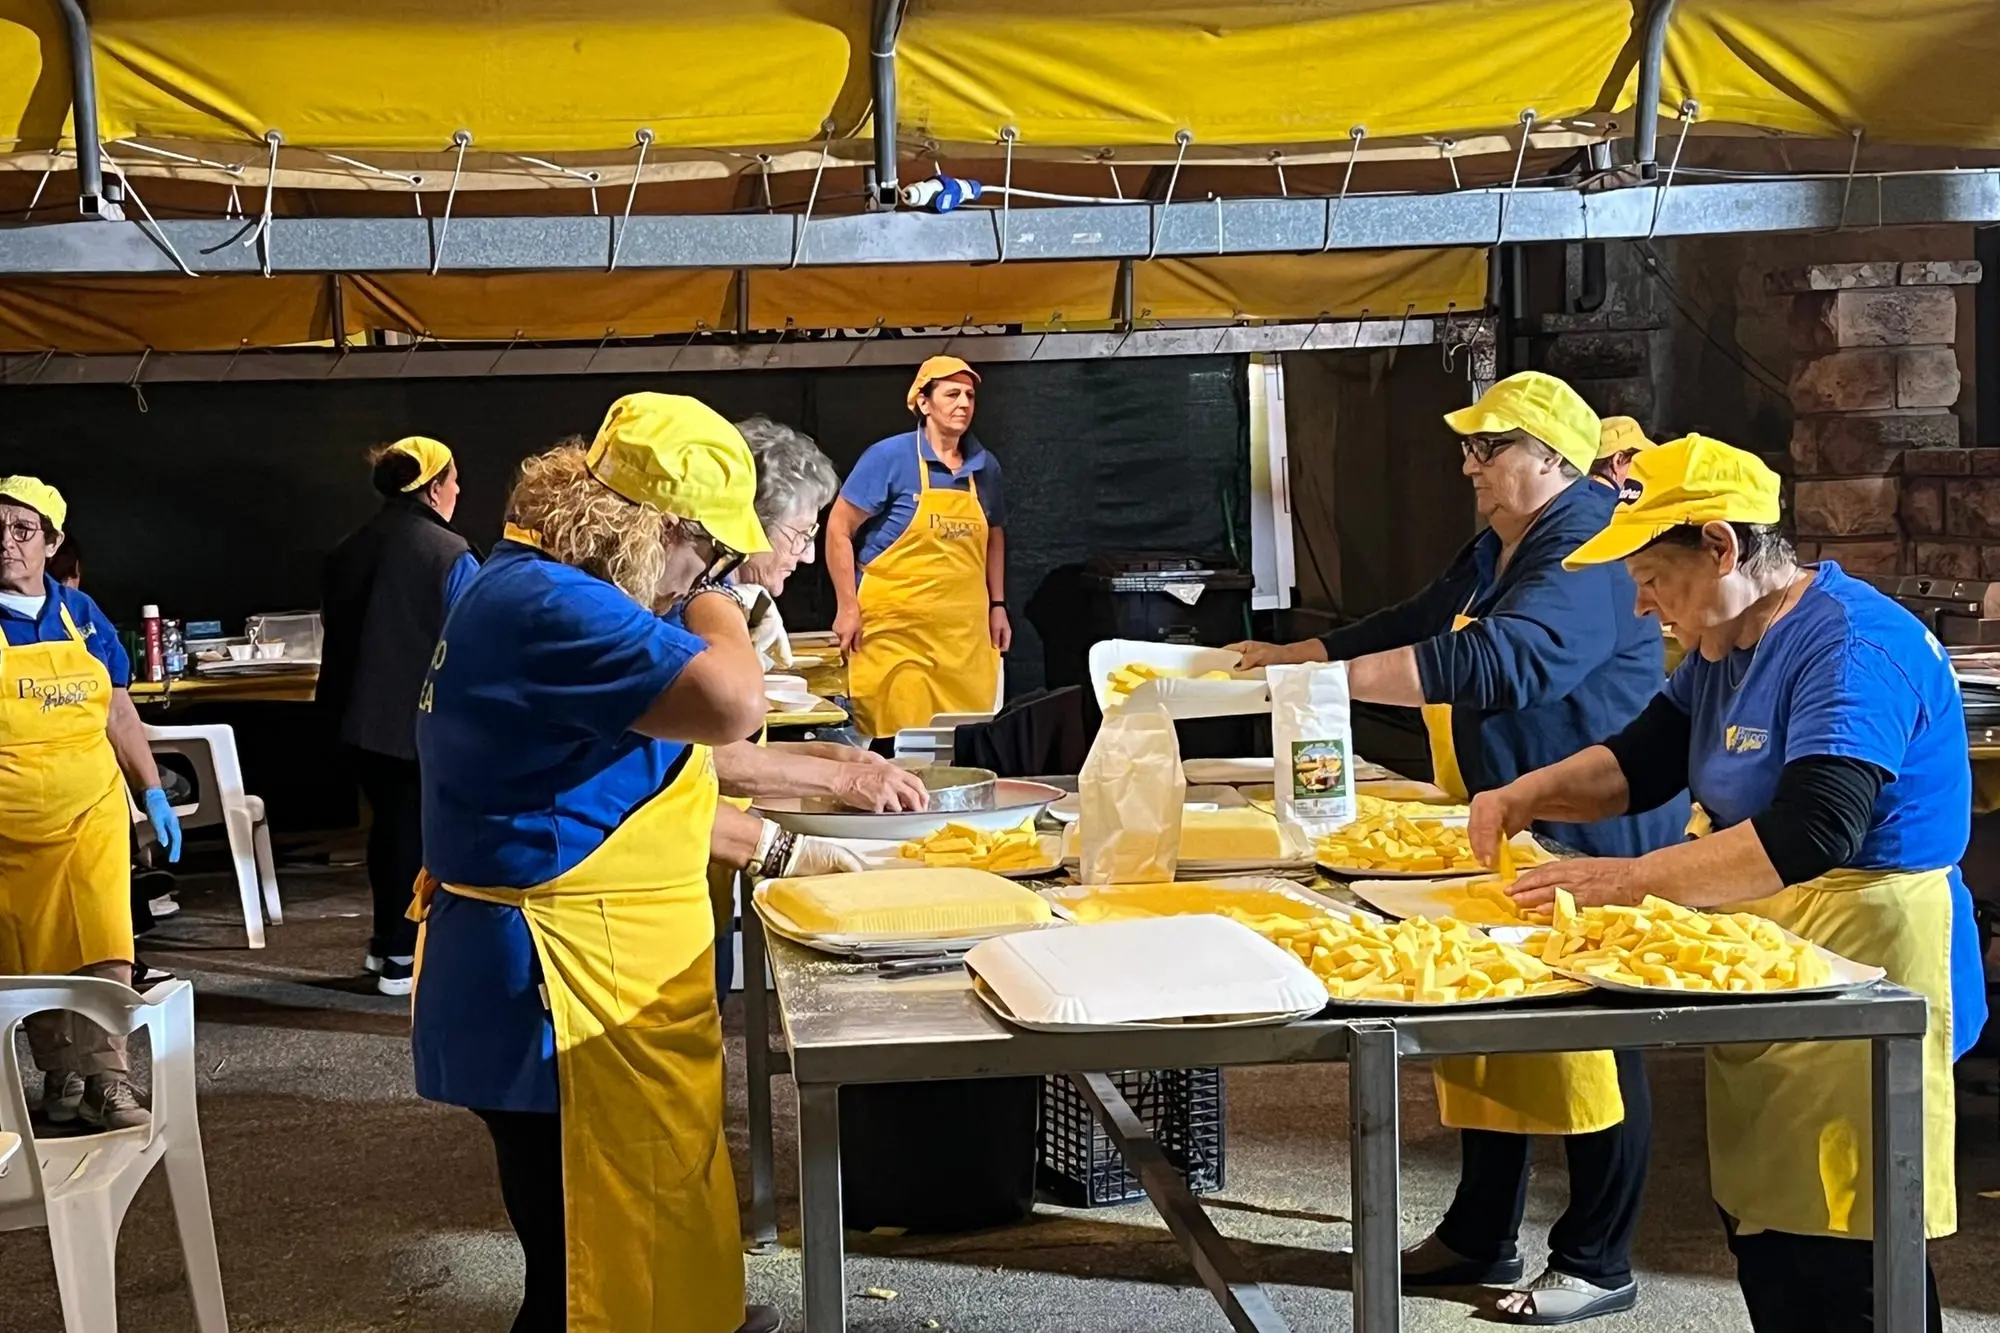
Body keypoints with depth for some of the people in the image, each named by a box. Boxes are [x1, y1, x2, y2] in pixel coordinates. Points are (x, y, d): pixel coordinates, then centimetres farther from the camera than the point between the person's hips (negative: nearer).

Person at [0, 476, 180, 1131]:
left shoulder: (81, 615, 6)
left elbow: (119, 714, 14)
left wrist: (153, 794, 10)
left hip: (92, 814, 2)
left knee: (104, 950, -7)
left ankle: (108, 1081, -4)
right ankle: (59, 1073, 22)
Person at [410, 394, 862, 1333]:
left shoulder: (547, 592, 13)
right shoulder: (548, 606, -22)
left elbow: (630, 790, 21)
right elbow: (732, 705, -33)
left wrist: (777, 850, 19)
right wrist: (717, 611, -12)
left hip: (594, 977, 10)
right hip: (567, 989, -10)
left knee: (614, 1251, 23)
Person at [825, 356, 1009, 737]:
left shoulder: (985, 465, 10)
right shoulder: (889, 457, -6)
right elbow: (839, 529, -4)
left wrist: (997, 606, 16)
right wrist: (848, 608, -9)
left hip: (966, 634, 5)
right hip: (895, 631, -5)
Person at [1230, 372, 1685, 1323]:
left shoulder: (1587, 553, -19)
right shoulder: (1495, 553, 15)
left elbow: (1497, 662, -32)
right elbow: (1407, 631, 22)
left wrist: (1326, 678, -33)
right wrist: (1286, 657, 8)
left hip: (1588, 842, -10)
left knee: (1587, 1043, -1)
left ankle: (1597, 1264, 11)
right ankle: (1480, 1236, 27)